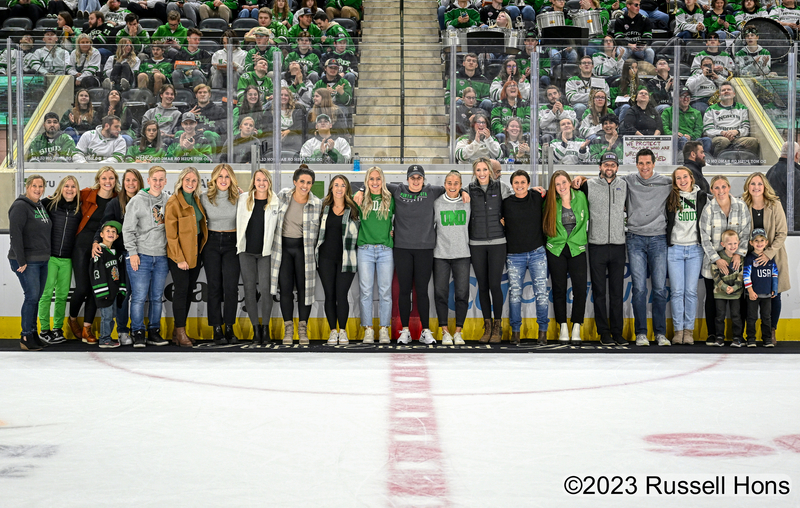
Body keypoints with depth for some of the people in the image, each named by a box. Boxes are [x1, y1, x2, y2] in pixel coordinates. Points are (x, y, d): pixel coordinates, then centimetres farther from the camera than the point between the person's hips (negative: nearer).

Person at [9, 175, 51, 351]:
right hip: (27, 262, -8)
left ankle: (33, 333, 18)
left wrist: (47, 254, 15)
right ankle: (26, 337, -5)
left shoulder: (41, 206, 14)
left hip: (42, 260, 8)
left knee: (36, 297, 10)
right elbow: (15, 234, -17)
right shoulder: (20, 206, -11)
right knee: (32, 296, -11)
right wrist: (21, 261, -20)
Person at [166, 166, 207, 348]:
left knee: (189, 290, 8)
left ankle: (178, 332, 15)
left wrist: (201, 250, 9)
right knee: (181, 290, -7)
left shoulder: (197, 200, 10)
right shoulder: (173, 202, -11)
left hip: (195, 253, 7)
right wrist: (179, 258, -15)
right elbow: (171, 234, -13)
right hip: (179, 253, -7)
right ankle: (180, 332, -1)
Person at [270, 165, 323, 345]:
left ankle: (303, 329, 11)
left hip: (304, 249, -1)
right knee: (285, 288, 1)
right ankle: (288, 329, 10)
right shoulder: (282, 196, -1)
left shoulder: (317, 204, -4)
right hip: (283, 247, 1)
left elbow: (319, 231, 5)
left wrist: (314, 252, 4)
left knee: (304, 288, 0)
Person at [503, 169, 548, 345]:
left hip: (537, 253, 0)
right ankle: (515, 331, 12)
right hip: (514, 256, 0)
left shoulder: (538, 198, 3)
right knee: (514, 293, 0)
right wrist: (500, 222, 0)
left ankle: (543, 331, 7)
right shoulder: (506, 203, 2)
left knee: (541, 292, -4)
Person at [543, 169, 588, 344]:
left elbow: (585, 219, 12)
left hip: (577, 249, 0)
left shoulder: (580, 197, 1)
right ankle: (563, 328, 12)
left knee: (580, 288, -8)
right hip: (556, 249, 0)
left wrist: (579, 237, 10)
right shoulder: (551, 202, -1)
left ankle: (576, 329, -1)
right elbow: (545, 224, 11)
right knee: (559, 289, 3)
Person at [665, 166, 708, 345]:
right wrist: (664, 244, 3)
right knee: (677, 291, -1)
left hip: (695, 249, 0)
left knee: (691, 291, 0)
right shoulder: (671, 198, 4)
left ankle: (689, 330, 7)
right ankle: (678, 330, 5)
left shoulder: (702, 197, 5)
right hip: (674, 249, 0)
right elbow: (665, 222, 9)